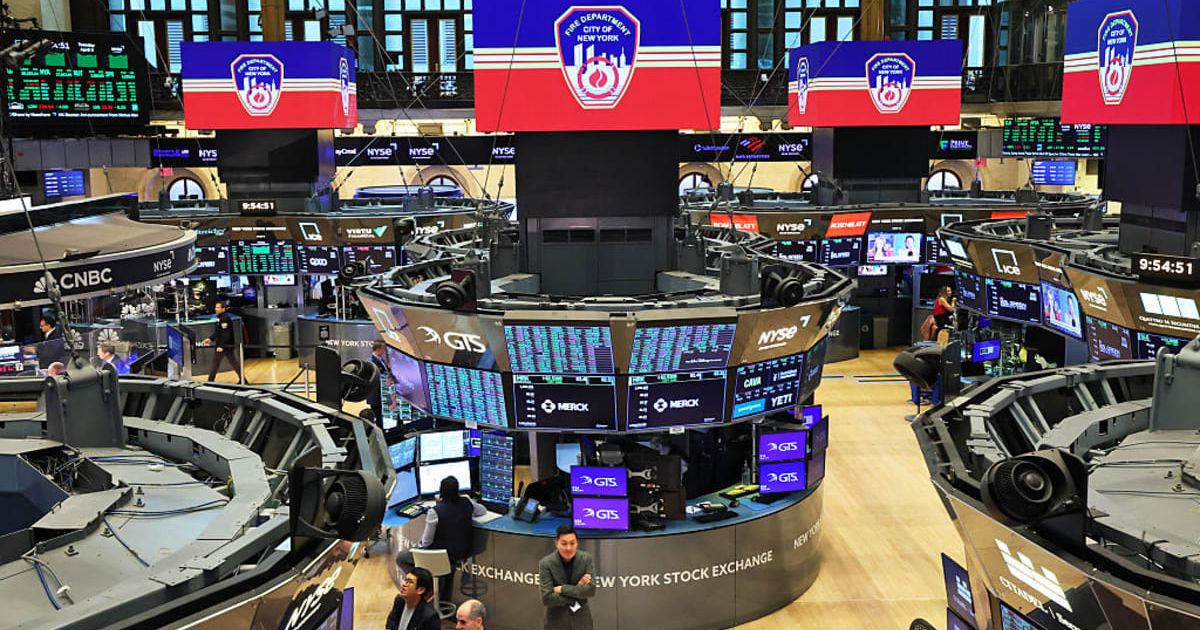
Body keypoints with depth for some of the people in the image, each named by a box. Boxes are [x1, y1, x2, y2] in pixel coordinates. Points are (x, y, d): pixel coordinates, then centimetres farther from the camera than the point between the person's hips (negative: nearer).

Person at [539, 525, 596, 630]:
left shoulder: (587, 559, -8)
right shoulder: (546, 563, -14)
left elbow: (591, 590, -15)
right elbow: (546, 598, -18)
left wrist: (561, 589, -18)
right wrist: (577, 589, -17)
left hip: (581, 621, 1)